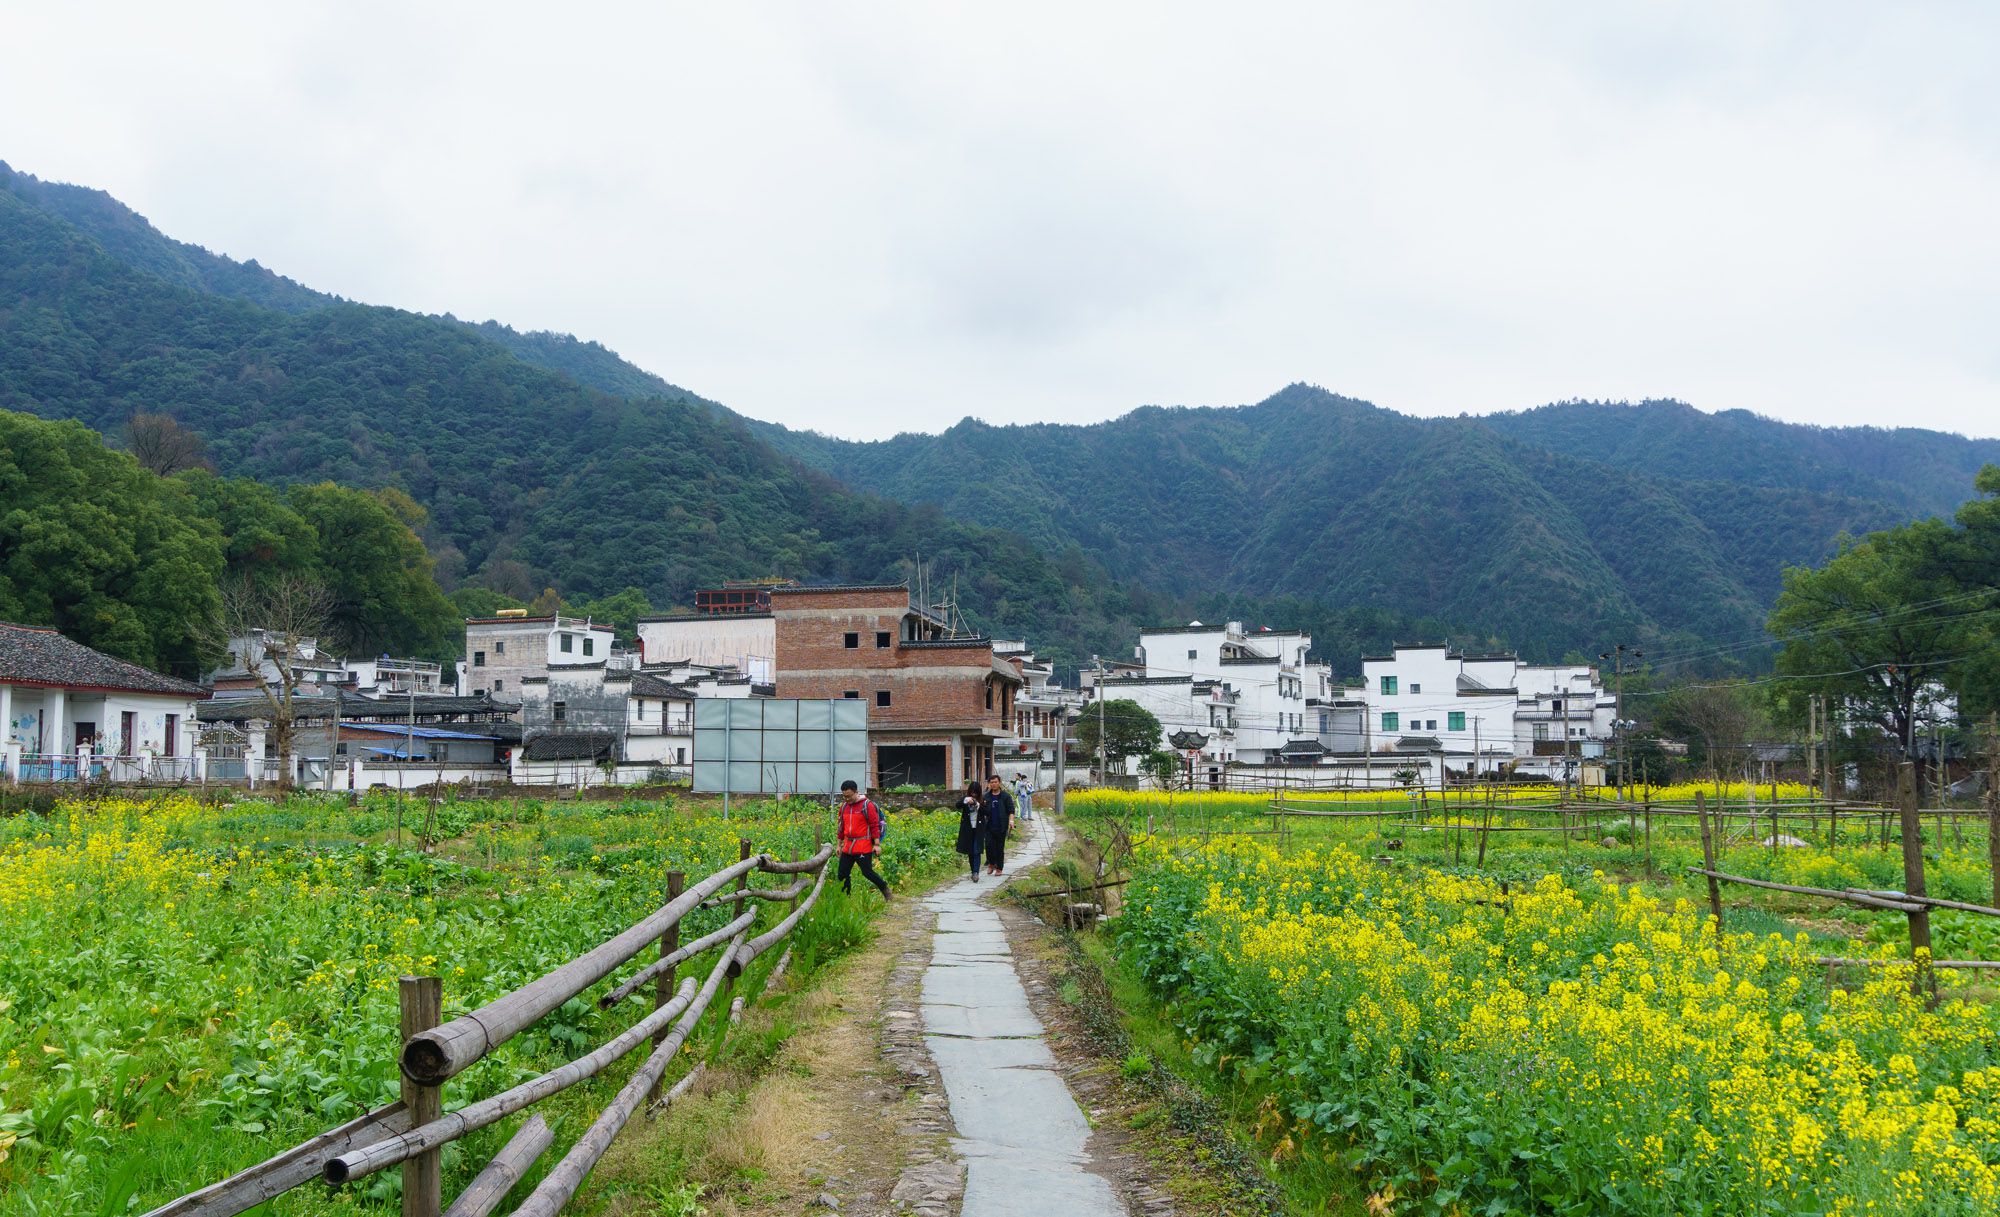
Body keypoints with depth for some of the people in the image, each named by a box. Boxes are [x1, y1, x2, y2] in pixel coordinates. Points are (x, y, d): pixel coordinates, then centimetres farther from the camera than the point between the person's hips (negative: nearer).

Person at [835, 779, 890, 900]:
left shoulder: (867, 805, -7)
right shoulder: (844, 806, 12)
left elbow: (875, 825, -8)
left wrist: (876, 844, -11)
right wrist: (839, 844, 22)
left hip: (863, 847, -6)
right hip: (848, 847, 6)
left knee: (867, 872, -5)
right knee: (842, 874, 4)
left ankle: (884, 888, 16)